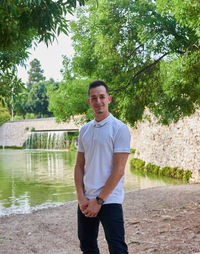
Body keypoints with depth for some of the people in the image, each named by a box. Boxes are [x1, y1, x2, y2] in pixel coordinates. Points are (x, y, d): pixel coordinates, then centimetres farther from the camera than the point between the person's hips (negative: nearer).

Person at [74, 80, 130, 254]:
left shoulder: (120, 129, -8)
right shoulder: (84, 130, 10)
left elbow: (118, 170, -13)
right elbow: (79, 165, 10)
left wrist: (98, 200, -13)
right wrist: (81, 198, -2)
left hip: (109, 200, -6)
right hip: (86, 201, 6)